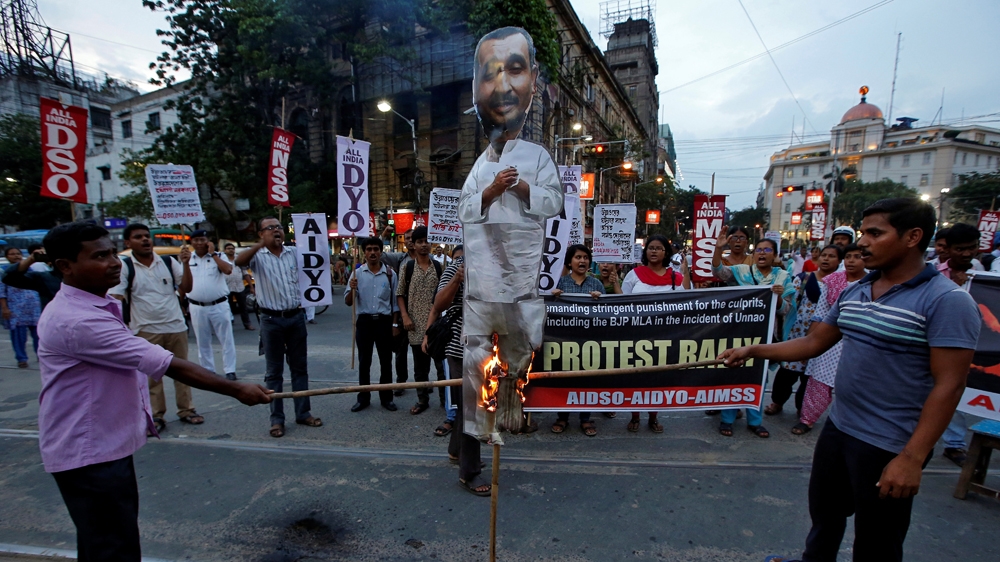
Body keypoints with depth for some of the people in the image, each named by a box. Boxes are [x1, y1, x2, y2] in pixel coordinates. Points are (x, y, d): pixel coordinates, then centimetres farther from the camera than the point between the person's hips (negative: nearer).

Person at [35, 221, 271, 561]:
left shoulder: (96, 307, 7)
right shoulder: (76, 320, -28)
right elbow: (167, 365, -30)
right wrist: (238, 390, -26)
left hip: (101, 444, 10)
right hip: (88, 453, -10)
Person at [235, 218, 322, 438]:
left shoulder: (294, 252, 6)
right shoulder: (257, 256, -3)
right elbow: (239, 262, -24)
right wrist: (261, 244, -34)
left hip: (296, 317, 3)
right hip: (271, 320, -3)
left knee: (300, 368, 11)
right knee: (274, 372, 6)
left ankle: (303, 413, 22)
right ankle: (277, 419, 16)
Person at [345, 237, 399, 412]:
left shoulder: (390, 274, 0)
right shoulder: (357, 273, 0)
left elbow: (395, 301, 6)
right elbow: (348, 302, -1)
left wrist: (395, 324, 2)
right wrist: (352, 289, -21)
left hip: (384, 321, 0)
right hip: (364, 321, 0)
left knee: (386, 361, 7)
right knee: (364, 361, 8)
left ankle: (386, 397, 19)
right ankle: (363, 398, 20)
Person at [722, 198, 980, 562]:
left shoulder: (947, 301, -17)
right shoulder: (854, 293, 4)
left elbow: (948, 385, -20)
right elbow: (813, 343, 9)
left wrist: (912, 458, -23)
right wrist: (753, 351, -1)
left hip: (890, 446, -6)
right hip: (837, 428, 7)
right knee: (824, 512, 26)